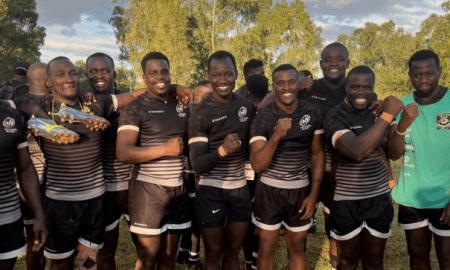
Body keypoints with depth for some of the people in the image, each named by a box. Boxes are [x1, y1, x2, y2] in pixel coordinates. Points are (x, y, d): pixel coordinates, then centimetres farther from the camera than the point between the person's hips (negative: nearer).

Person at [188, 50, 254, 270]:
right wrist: (222, 150, -36)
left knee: (233, 251, 18)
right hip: (211, 191, -4)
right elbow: (197, 165, -21)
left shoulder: (247, 106, 1)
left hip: (240, 188, 5)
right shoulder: (200, 114, -14)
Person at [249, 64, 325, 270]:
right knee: (267, 249, 12)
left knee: (297, 249, 17)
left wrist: (314, 194, -2)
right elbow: (257, 165, -19)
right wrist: (276, 136, -34)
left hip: (300, 191, 2)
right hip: (269, 190, -2)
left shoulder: (313, 114, -4)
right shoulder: (262, 119, -12)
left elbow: (317, 155, 3)